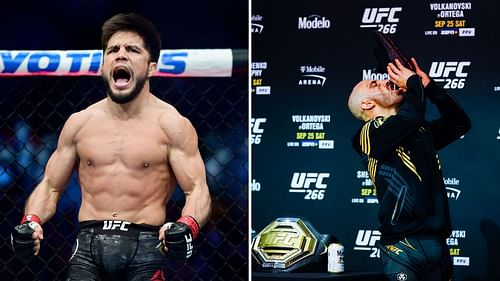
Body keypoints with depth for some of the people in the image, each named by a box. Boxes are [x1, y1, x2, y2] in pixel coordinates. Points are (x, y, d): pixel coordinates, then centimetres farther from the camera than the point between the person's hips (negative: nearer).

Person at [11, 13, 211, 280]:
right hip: (89, 242, 2)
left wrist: (187, 226, -24)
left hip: (144, 246, -2)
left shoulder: (171, 125, 2)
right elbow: (50, 186, 17)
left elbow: (197, 190, -2)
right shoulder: (79, 123, 12)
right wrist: (31, 221, -3)